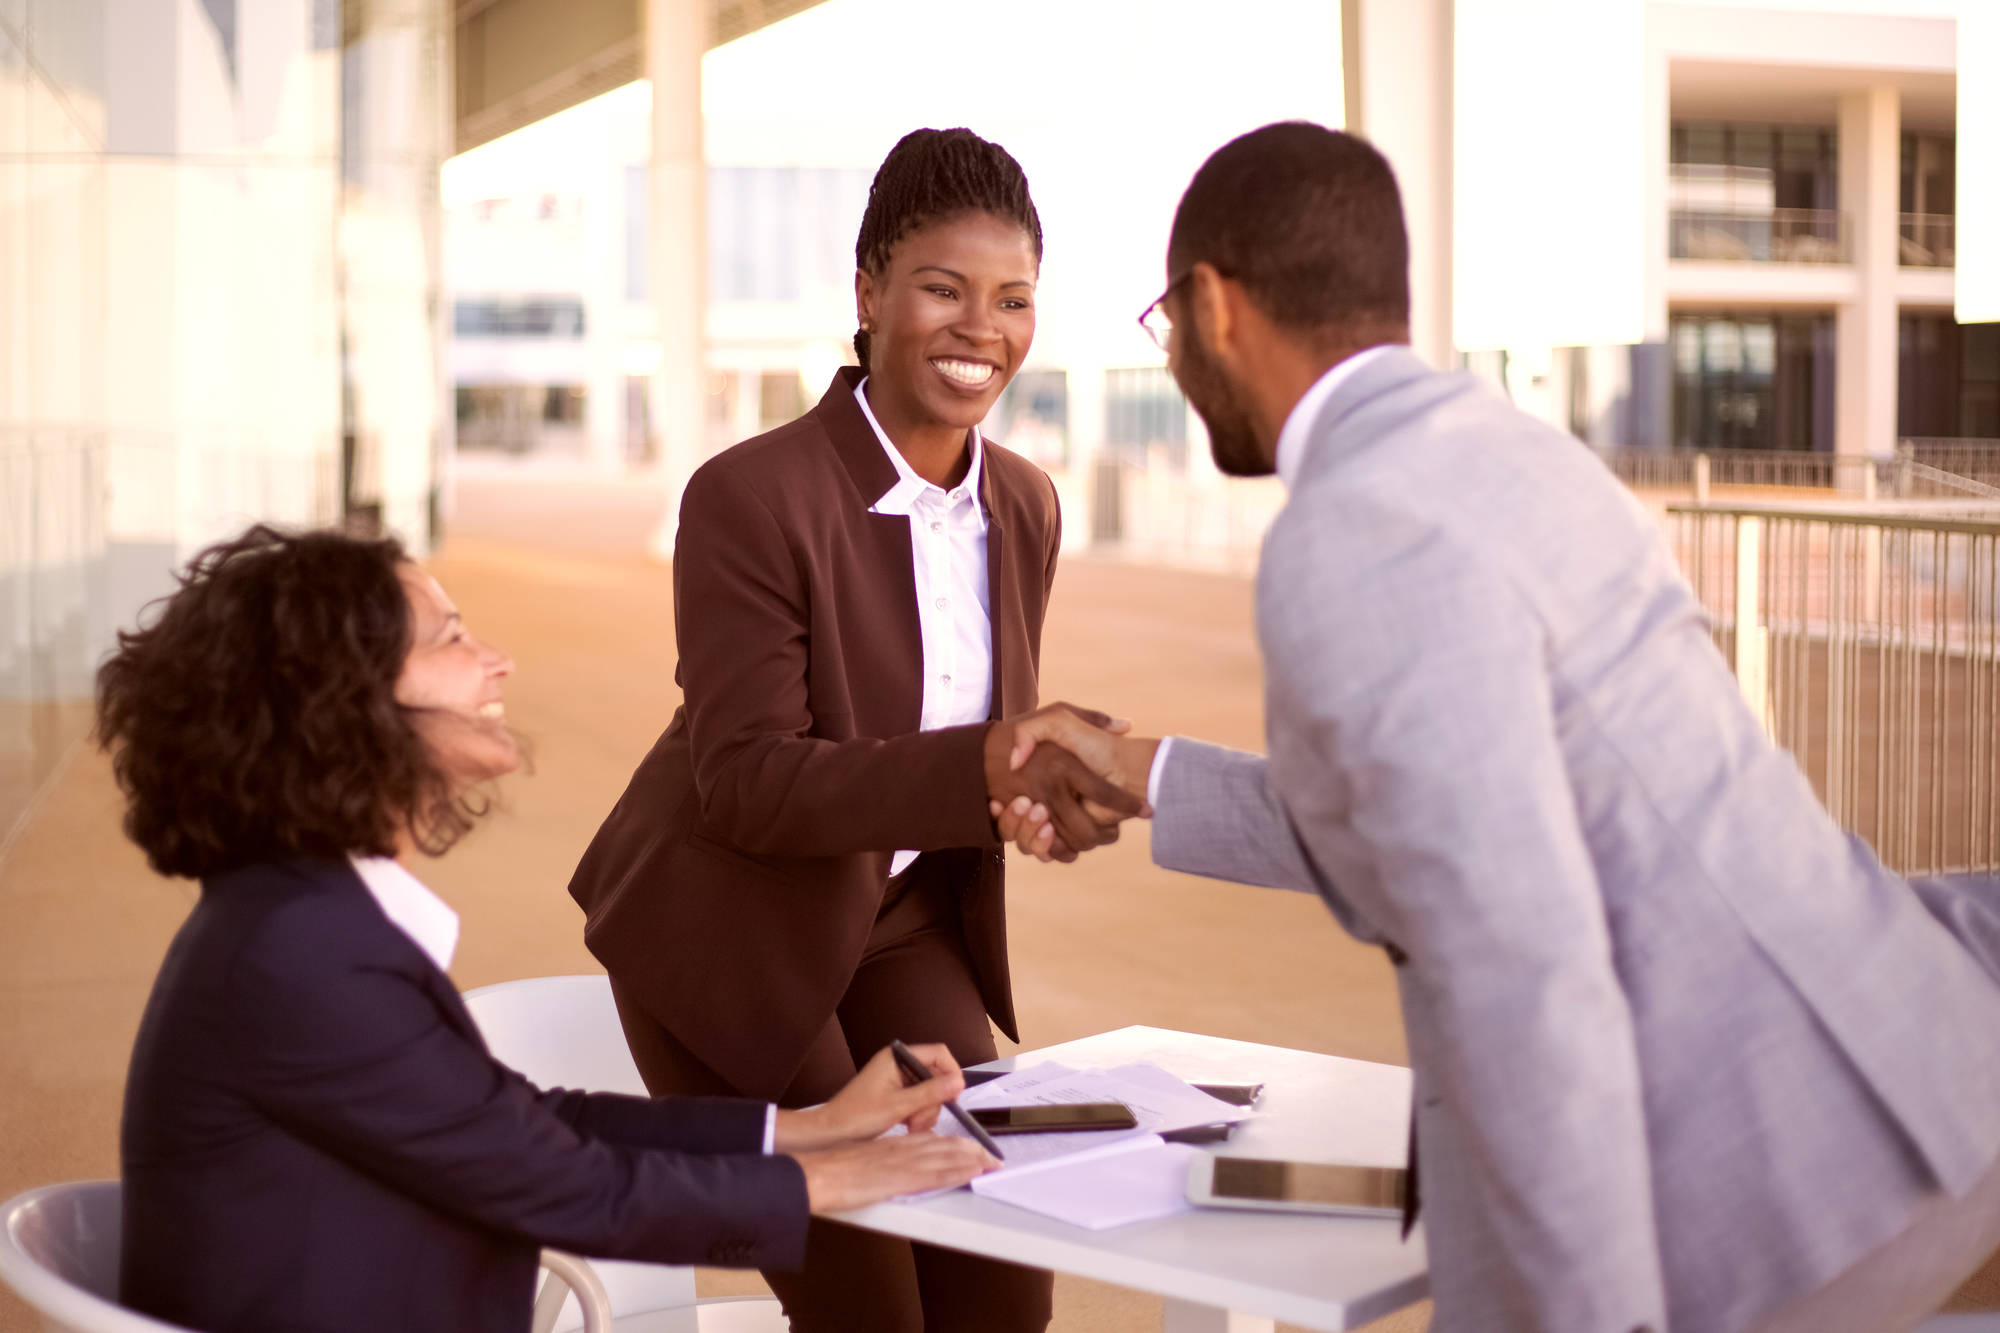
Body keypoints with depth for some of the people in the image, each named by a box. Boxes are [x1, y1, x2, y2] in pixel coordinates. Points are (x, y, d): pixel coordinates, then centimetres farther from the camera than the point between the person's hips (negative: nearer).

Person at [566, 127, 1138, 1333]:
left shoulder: (1026, 507, -2)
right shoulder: (750, 496, -22)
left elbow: (994, 734, 6)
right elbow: (746, 781, -26)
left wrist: (1063, 778, -18)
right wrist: (987, 767, -38)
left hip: (903, 926, 6)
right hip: (732, 934, -5)